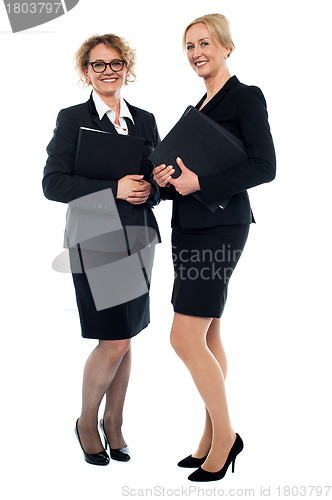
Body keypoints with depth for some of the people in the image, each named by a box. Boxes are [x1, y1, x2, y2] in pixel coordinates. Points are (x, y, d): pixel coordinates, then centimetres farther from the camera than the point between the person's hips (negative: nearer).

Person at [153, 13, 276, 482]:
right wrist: (166, 179, 0)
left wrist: (200, 182, -18)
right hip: (190, 228, 8)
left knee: (186, 338, -11)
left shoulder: (246, 96, -4)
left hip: (220, 228, -8)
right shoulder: (197, 106, 19)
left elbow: (264, 166, -13)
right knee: (207, 337, 11)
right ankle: (214, 437, 21)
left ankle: (225, 435, 7)